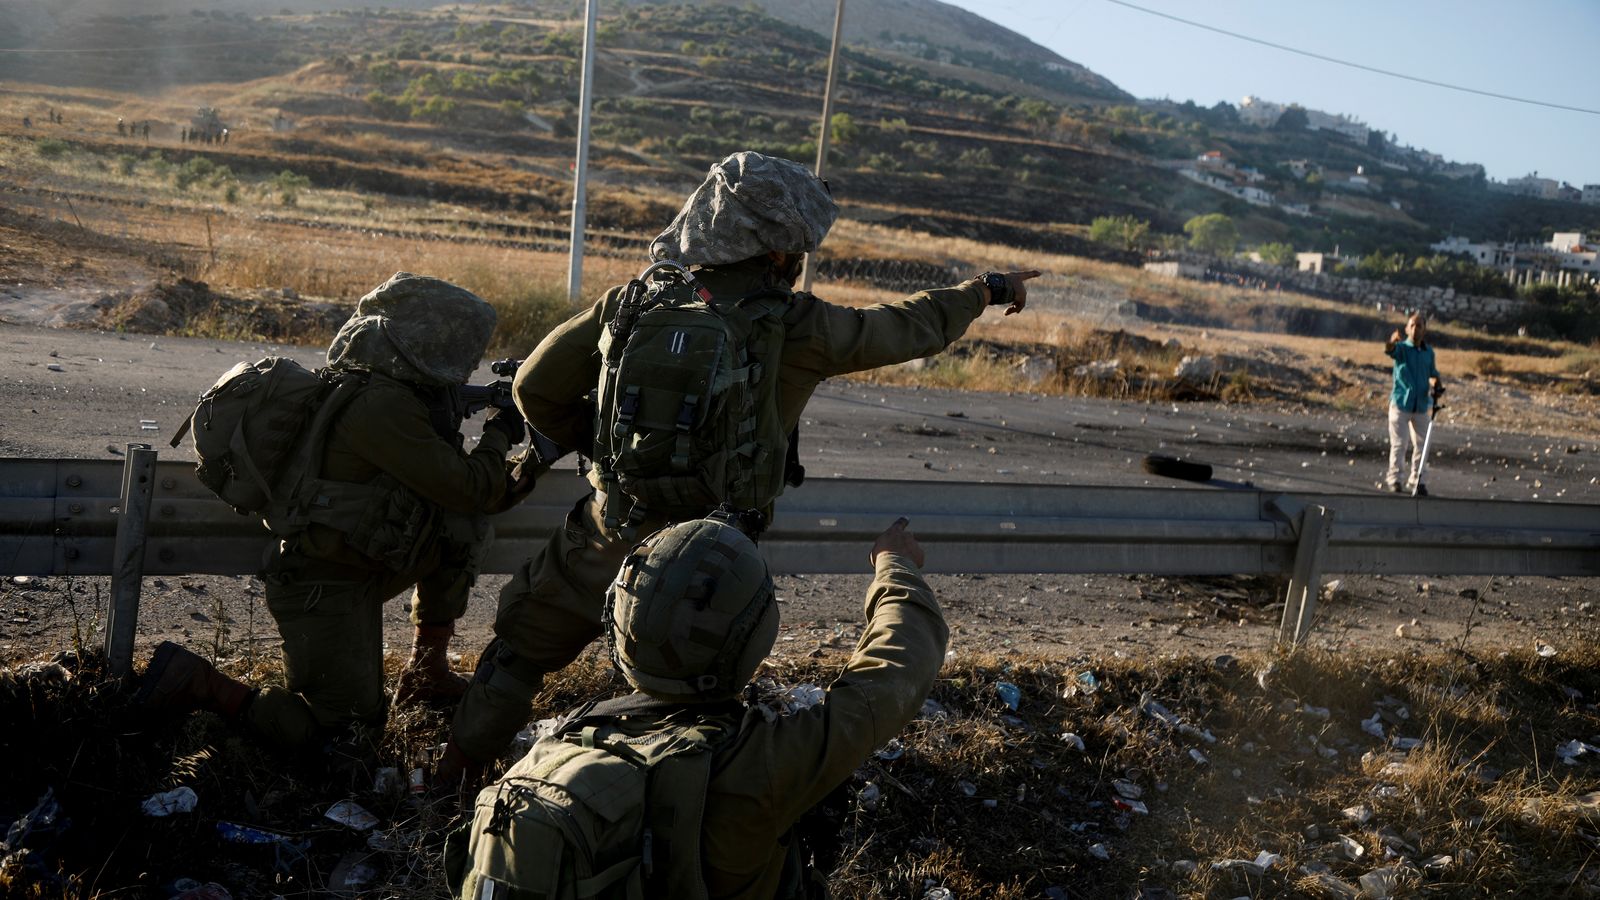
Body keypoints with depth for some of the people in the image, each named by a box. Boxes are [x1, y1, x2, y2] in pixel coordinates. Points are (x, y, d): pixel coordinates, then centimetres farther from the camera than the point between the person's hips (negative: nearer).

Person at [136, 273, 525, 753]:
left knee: (464, 530, 9)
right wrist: (499, 435, -3)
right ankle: (199, 683, 2)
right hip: (322, 586, -9)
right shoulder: (382, 406, -25)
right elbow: (467, 488, -21)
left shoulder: (387, 388, 4)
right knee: (349, 723, -3)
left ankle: (427, 671, 17)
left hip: (357, 565, 9)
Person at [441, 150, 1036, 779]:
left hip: (608, 533, 2)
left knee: (523, 645, 22)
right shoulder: (795, 327, -14)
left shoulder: (636, 300, -8)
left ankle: (456, 771, 29)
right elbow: (911, 326, 1)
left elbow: (537, 387, -2)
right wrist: (989, 291, 18)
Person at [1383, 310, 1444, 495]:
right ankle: (1394, 478, 8)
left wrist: (1437, 386, -2)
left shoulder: (1429, 352, 7)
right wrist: (1391, 343, -55)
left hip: (1421, 405, 4)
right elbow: (1389, 351, -31)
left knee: (1421, 444, 7)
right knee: (1399, 443, -3)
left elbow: (1433, 374, 20)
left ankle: (1416, 479, 18)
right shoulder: (1402, 348, -7)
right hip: (1401, 403, -4)